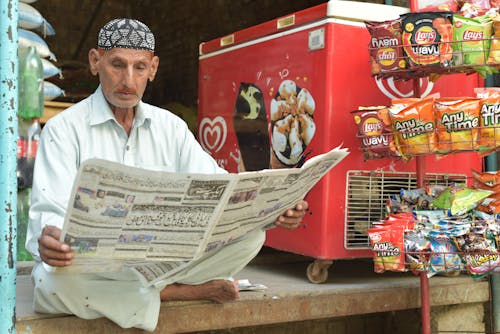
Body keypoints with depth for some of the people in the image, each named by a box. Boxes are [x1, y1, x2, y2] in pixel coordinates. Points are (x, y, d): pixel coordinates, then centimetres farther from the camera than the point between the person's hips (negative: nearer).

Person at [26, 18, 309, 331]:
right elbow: (51, 211, -13)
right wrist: (48, 239, -39)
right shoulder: (63, 129, -2)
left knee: (250, 232, -16)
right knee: (52, 281, -38)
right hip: (95, 264, -1)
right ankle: (179, 291, -15)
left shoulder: (171, 126, 9)